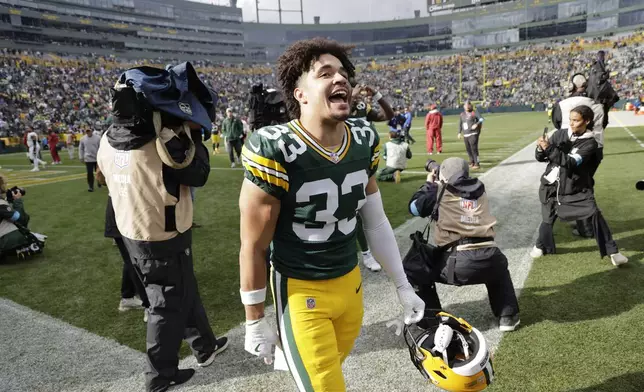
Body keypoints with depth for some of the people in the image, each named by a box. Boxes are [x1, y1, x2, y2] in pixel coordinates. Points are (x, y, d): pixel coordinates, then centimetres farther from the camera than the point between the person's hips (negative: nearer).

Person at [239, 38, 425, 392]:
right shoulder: (274, 151, -24)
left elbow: (376, 222, 5)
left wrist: (403, 287, 8)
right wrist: (255, 322, -7)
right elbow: (253, 247, -15)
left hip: (351, 281, 6)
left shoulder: (364, 141, -5)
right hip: (301, 290, -6)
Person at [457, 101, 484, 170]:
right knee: (468, 149, 11)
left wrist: (477, 124, -28)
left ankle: (477, 163, -10)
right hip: (465, 135, 6)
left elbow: (481, 119, -12)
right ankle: (472, 162, 26)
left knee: (474, 148, -13)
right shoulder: (462, 114, 14)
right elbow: (460, 124, 22)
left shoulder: (474, 113, -3)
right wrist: (459, 132, 17)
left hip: (473, 134, -6)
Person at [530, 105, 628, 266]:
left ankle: (612, 251, 4)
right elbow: (541, 158, 1)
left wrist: (549, 148, -30)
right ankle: (541, 246, 34)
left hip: (577, 189, -2)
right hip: (552, 186, 2)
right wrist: (541, 149, -21)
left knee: (595, 213, -12)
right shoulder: (560, 134, -1)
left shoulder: (590, 142, -9)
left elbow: (571, 163, -24)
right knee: (547, 219, 7)